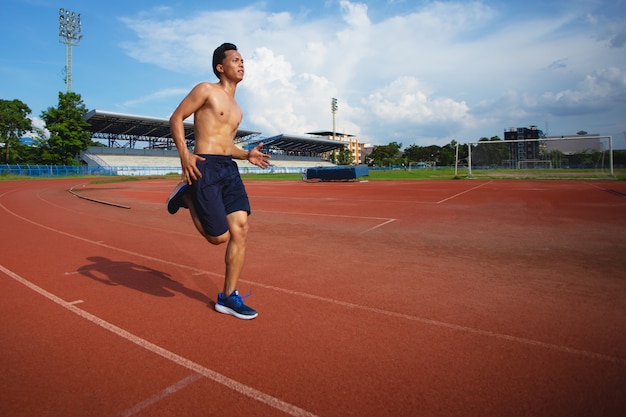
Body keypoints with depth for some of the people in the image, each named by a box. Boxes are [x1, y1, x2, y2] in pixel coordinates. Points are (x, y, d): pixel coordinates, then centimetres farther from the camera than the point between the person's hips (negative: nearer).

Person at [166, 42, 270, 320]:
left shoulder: (237, 109, 24)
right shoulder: (206, 90, 1)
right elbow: (176, 118, -3)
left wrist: (247, 155, 11)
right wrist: (184, 154, -18)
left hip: (229, 169, 8)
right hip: (205, 167, -7)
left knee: (240, 231, -3)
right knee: (220, 237, -7)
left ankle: (228, 297, 8)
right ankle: (186, 195, 18)